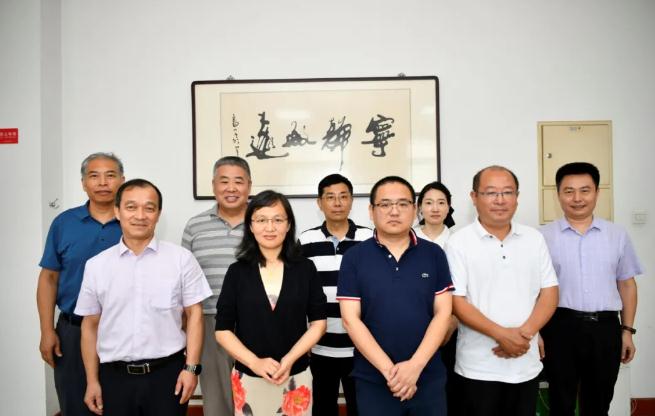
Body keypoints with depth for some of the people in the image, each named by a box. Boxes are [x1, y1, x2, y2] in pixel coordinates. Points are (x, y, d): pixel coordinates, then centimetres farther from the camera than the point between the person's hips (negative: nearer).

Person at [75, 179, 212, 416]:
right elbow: (90, 325, 7)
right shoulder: (96, 265, 3)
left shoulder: (181, 259, -3)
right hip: (115, 377, 2)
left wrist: (191, 368, -7)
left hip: (168, 373, -1)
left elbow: (194, 314, -2)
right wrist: (92, 381, 7)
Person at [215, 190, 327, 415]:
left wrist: (289, 359, -13)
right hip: (248, 379, 0)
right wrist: (255, 362, -14)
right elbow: (223, 330, -2)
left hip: (296, 378, 0)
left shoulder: (305, 268, -2)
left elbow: (318, 323, 0)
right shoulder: (237, 271, -2)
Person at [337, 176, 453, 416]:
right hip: (373, 381, -1)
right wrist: (389, 370, -13)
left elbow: (442, 313, -2)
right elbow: (351, 319, -7)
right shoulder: (354, 258, -4)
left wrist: (415, 365, -12)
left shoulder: (434, 254, 1)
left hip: (428, 378, 1)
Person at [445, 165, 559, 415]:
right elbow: (456, 301, -11)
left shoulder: (534, 239, 5)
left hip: (526, 364, 4)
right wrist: (501, 334, -19)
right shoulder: (459, 243, -7)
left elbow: (549, 292, 4)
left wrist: (525, 333, -12)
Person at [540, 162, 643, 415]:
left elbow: (627, 284, 11)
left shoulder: (617, 235, 6)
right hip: (560, 327, -2)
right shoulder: (543, 237, -2)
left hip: (605, 328, 3)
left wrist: (627, 330, 8)